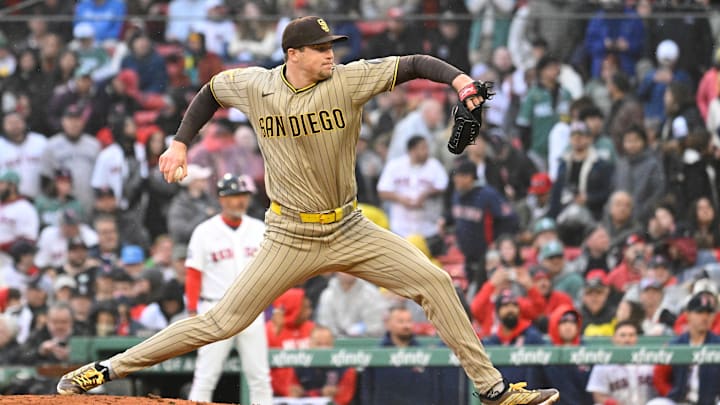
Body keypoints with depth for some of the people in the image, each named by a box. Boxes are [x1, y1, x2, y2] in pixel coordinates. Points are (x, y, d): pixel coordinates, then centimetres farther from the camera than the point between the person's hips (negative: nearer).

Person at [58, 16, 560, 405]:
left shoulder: (348, 80, -10)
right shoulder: (255, 86, -8)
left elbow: (414, 64, -14)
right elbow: (212, 90, 14)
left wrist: (457, 77, -33)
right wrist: (181, 143, 6)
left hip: (350, 230, 2)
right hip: (291, 241, -2)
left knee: (435, 282, -8)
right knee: (222, 322, -6)